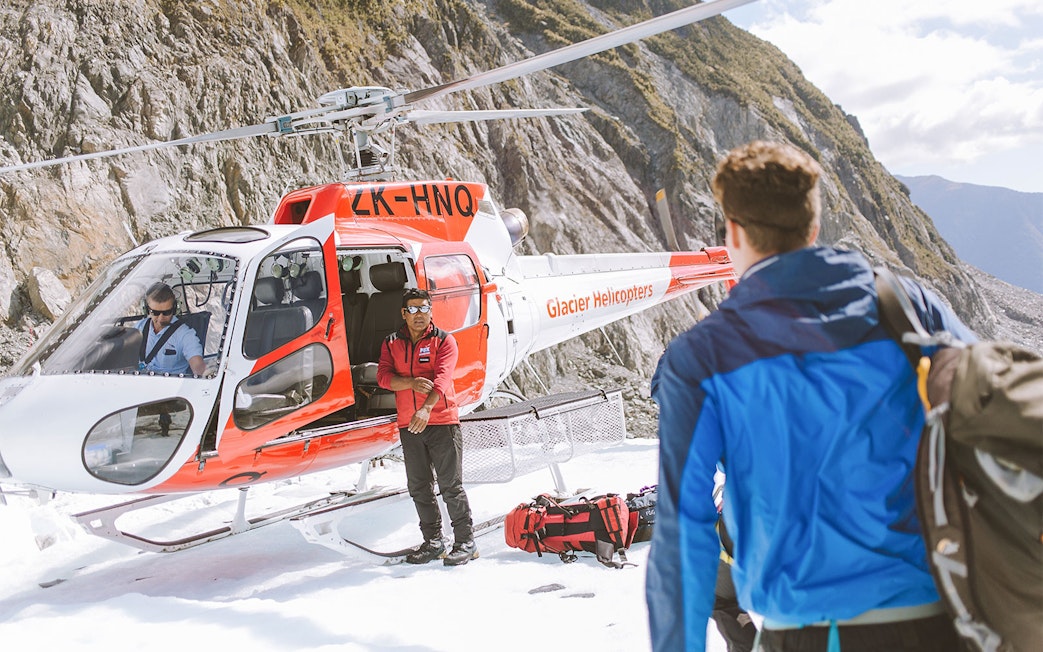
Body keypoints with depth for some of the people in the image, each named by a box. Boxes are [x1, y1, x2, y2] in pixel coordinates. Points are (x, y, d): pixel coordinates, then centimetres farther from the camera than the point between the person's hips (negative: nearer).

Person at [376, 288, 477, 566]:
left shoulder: (444, 341, -1)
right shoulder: (391, 343, 11)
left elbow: (442, 378, -16)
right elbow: (383, 376, -3)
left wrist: (427, 408, -31)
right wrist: (411, 382, -21)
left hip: (443, 421, -4)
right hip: (408, 425, 5)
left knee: (451, 485, -4)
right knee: (419, 487, 10)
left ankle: (465, 541, 4)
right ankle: (433, 541, 22)